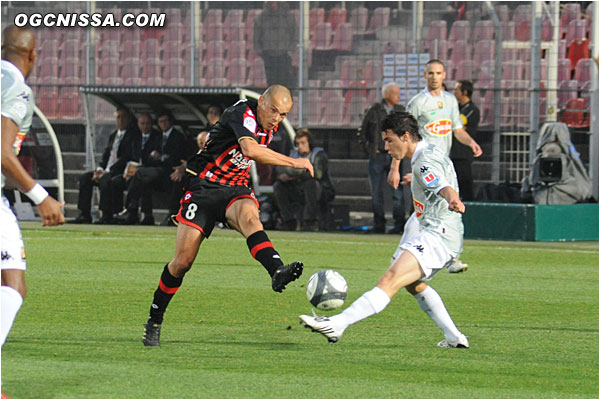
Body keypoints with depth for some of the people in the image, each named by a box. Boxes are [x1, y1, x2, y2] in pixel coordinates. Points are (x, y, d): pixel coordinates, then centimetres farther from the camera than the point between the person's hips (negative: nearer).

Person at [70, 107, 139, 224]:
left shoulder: (133, 135, -6)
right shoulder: (113, 135, 21)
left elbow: (127, 157, -15)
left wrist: (108, 171, -18)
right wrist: (100, 169, -2)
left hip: (121, 171, -9)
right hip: (107, 171, 9)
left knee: (105, 179, -35)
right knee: (85, 177, -5)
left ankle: (107, 216, -32)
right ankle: (84, 215, -8)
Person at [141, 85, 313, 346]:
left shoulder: (269, 126, 7)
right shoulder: (242, 113, -18)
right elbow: (250, 149, -37)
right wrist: (293, 162, -32)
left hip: (235, 190, 5)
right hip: (202, 187, -5)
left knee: (249, 217, -32)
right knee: (183, 260, -6)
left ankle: (277, 272, -59)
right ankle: (154, 322, 14)